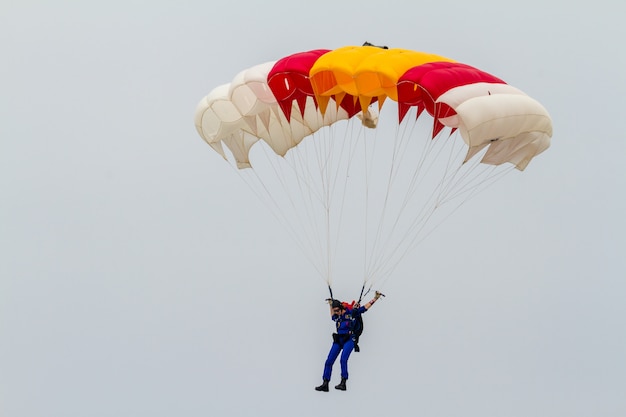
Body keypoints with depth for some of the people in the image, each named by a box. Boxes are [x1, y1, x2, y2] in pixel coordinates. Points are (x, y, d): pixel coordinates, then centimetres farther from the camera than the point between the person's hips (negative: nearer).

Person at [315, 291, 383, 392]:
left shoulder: (351, 313, -3)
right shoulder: (337, 317, 12)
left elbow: (366, 307, 1)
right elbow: (332, 317, 39)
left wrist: (375, 298, -1)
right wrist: (331, 305, 36)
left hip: (349, 340, -6)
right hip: (338, 341, 6)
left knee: (343, 359, -26)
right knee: (328, 362, 0)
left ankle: (343, 383, -22)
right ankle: (325, 384, 7)